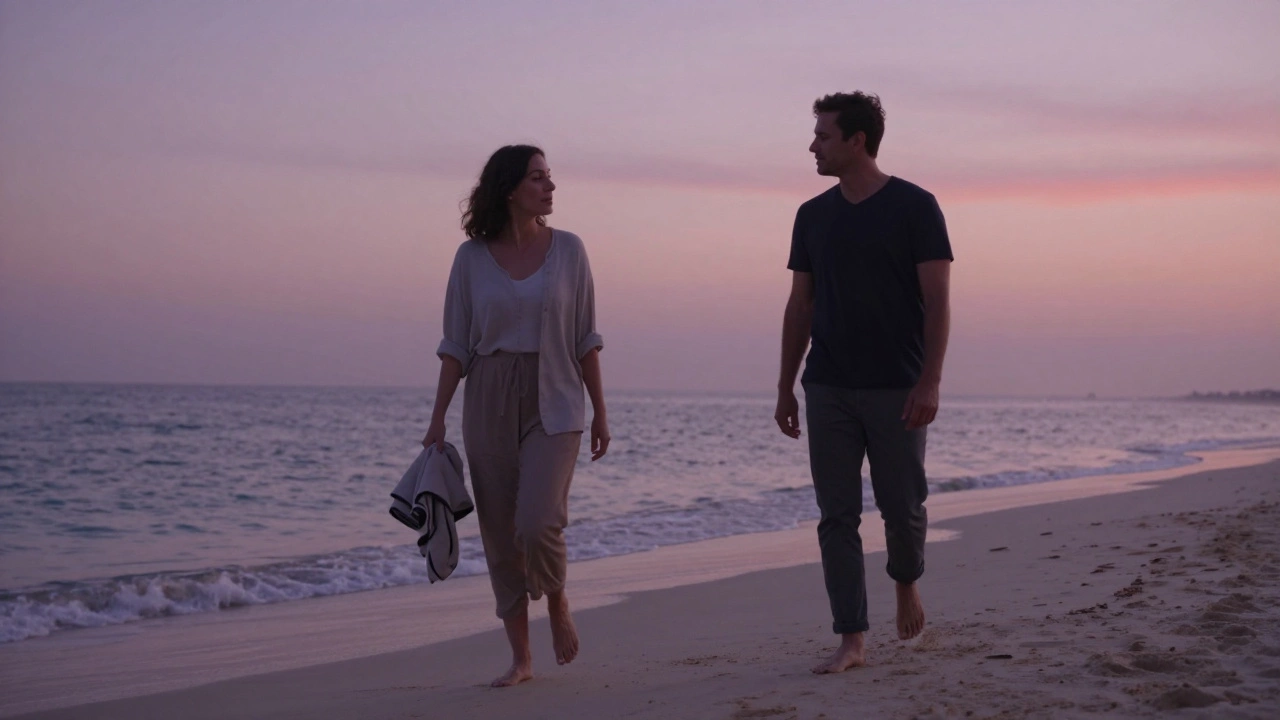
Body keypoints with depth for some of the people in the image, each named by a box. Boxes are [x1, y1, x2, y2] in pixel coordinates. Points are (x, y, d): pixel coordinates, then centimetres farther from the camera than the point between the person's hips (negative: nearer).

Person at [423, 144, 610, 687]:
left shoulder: (567, 249, 1)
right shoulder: (472, 256, 1)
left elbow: (585, 339, 5)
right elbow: (455, 344, 3)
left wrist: (599, 411, 4)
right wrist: (438, 418, -2)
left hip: (554, 404, -1)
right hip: (488, 406, 1)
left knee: (538, 522, -18)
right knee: (499, 535, 4)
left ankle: (557, 602, 15)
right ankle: (520, 658, 17)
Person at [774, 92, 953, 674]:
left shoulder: (914, 207, -4)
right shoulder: (813, 216, 9)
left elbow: (937, 300, -8)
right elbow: (800, 305, 12)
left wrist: (929, 381, -16)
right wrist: (785, 388, 8)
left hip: (896, 389, -3)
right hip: (828, 389, 4)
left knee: (901, 506, 4)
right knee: (837, 516, 0)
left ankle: (906, 583, 36)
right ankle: (851, 641, 5)